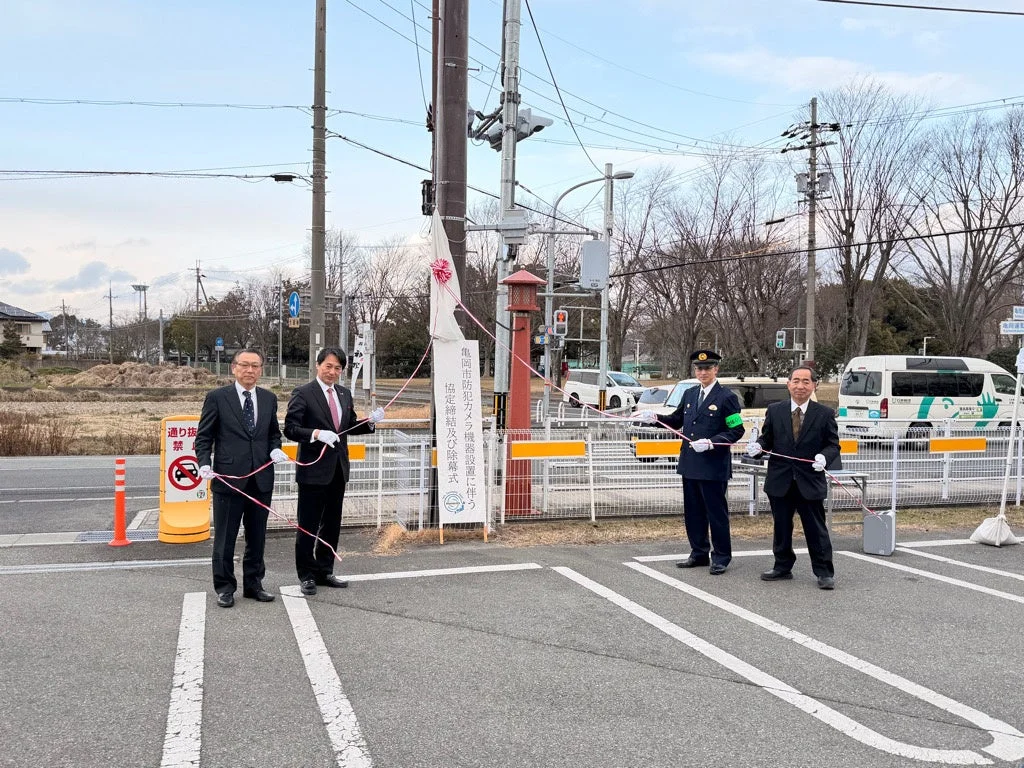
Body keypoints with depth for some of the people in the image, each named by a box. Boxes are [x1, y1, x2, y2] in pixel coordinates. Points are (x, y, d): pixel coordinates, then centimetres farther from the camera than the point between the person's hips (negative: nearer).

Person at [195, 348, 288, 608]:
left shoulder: (269, 398, 9)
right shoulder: (217, 397, -3)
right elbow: (204, 436, -1)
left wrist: (275, 449, -2)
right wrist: (204, 463, -15)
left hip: (261, 479, 4)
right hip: (229, 478, -4)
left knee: (257, 536, 12)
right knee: (225, 537, 5)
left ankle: (253, 583, 25)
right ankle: (224, 587, 17)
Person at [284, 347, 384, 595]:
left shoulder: (344, 394, 10)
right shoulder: (303, 393, -9)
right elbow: (290, 428, -14)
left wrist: (370, 421, -1)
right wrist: (317, 433, -28)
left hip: (338, 469, 7)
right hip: (313, 468, -6)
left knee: (332, 523, 15)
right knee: (308, 525, 3)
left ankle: (324, 571, 27)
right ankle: (306, 575, 15)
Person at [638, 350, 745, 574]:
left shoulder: (727, 397, -7)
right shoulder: (689, 394, 13)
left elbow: (737, 430, -10)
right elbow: (677, 420, 19)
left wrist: (711, 443, -21)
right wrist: (655, 418, 2)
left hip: (714, 467, -6)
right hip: (690, 465, 7)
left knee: (716, 512, 2)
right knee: (693, 512, 13)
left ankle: (721, 557, 14)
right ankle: (699, 554, 26)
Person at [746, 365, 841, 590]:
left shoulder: (824, 414, 0)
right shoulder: (774, 411, 4)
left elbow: (833, 444, 1)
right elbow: (767, 438, 9)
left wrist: (824, 457, -20)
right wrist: (757, 446, -12)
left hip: (810, 481, -2)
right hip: (780, 480, 2)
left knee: (816, 529, 2)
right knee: (781, 527, 13)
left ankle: (824, 573, 12)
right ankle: (782, 567, 26)